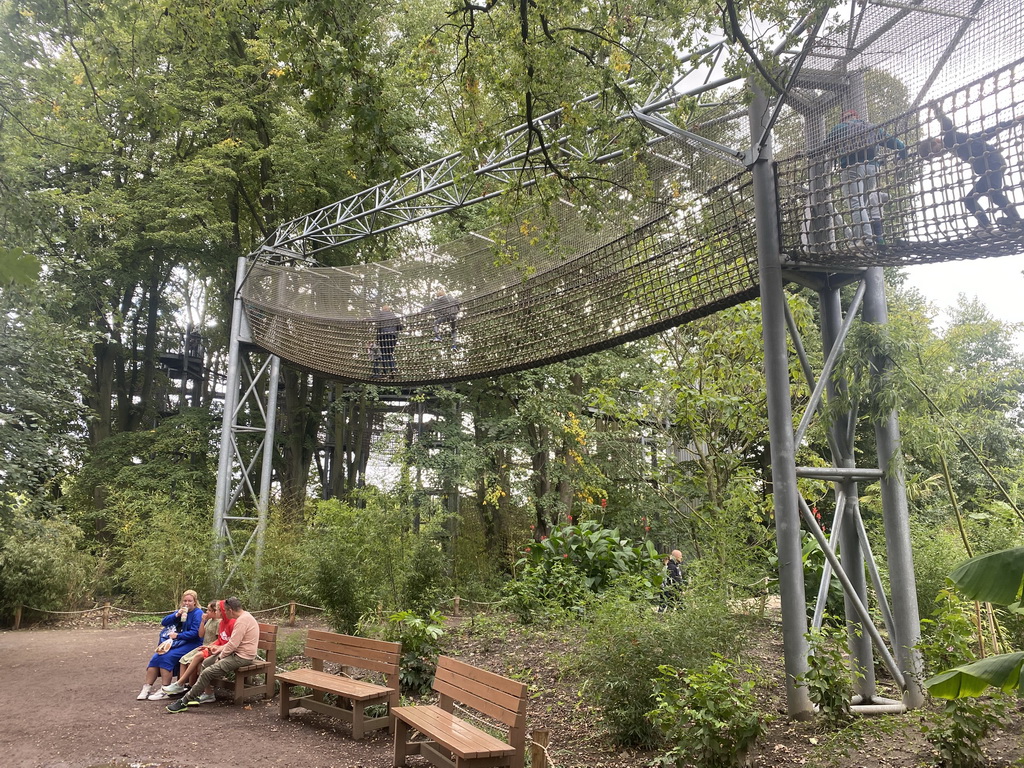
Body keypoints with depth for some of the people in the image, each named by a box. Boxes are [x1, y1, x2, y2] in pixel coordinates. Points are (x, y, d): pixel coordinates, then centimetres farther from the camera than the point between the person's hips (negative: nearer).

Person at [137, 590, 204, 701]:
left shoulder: (198, 613, -7)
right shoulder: (181, 611, 15)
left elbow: (195, 633, -16)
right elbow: (163, 622, 7)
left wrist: (177, 635, -13)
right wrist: (176, 615, -8)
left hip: (191, 643, -7)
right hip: (177, 642, 7)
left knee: (167, 657, -25)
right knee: (156, 657, -12)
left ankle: (165, 691, -21)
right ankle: (147, 687, -7)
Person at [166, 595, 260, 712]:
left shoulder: (242, 620, -21)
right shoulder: (244, 616, 13)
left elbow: (233, 644, -22)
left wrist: (220, 657, -8)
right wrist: (221, 648, 14)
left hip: (242, 657, -11)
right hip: (236, 652, 11)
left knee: (207, 672, -14)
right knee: (206, 663, 12)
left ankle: (184, 702, -5)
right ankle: (208, 694, 14)